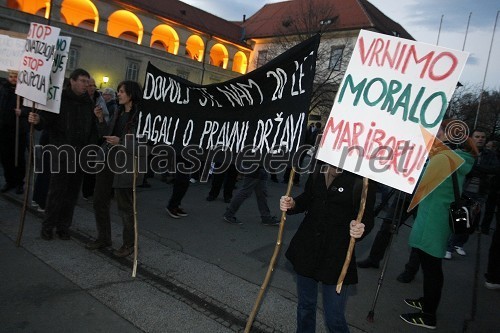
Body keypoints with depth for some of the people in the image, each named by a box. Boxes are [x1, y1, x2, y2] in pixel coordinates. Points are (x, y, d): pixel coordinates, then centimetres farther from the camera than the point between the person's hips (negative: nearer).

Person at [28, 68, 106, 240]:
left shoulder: (89, 103, 11)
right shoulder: (59, 98, -2)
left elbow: (95, 129, 14)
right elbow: (47, 120, -10)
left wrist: (100, 121, -6)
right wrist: (37, 120, -30)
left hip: (80, 155, 4)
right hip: (61, 153, -4)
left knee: (72, 192, 9)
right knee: (56, 190, -1)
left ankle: (63, 226, 21)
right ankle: (48, 226, 16)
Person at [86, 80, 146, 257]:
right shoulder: (118, 113, 13)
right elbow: (108, 134, 17)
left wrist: (121, 141, -22)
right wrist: (101, 120, 4)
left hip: (126, 166, -8)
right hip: (108, 162, 8)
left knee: (125, 205, 4)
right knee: (99, 200, 14)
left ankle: (129, 243, 23)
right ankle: (103, 237, 32)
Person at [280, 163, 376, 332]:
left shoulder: (362, 179, -14)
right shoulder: (317, 171, 0)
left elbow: (367, 217, -8)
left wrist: (360, 228, -29)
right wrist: (292, 204, -7)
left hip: (336, 255, -4)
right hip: (306, 249, 5)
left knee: (334, 318, 6)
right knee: (305, 306, 22)